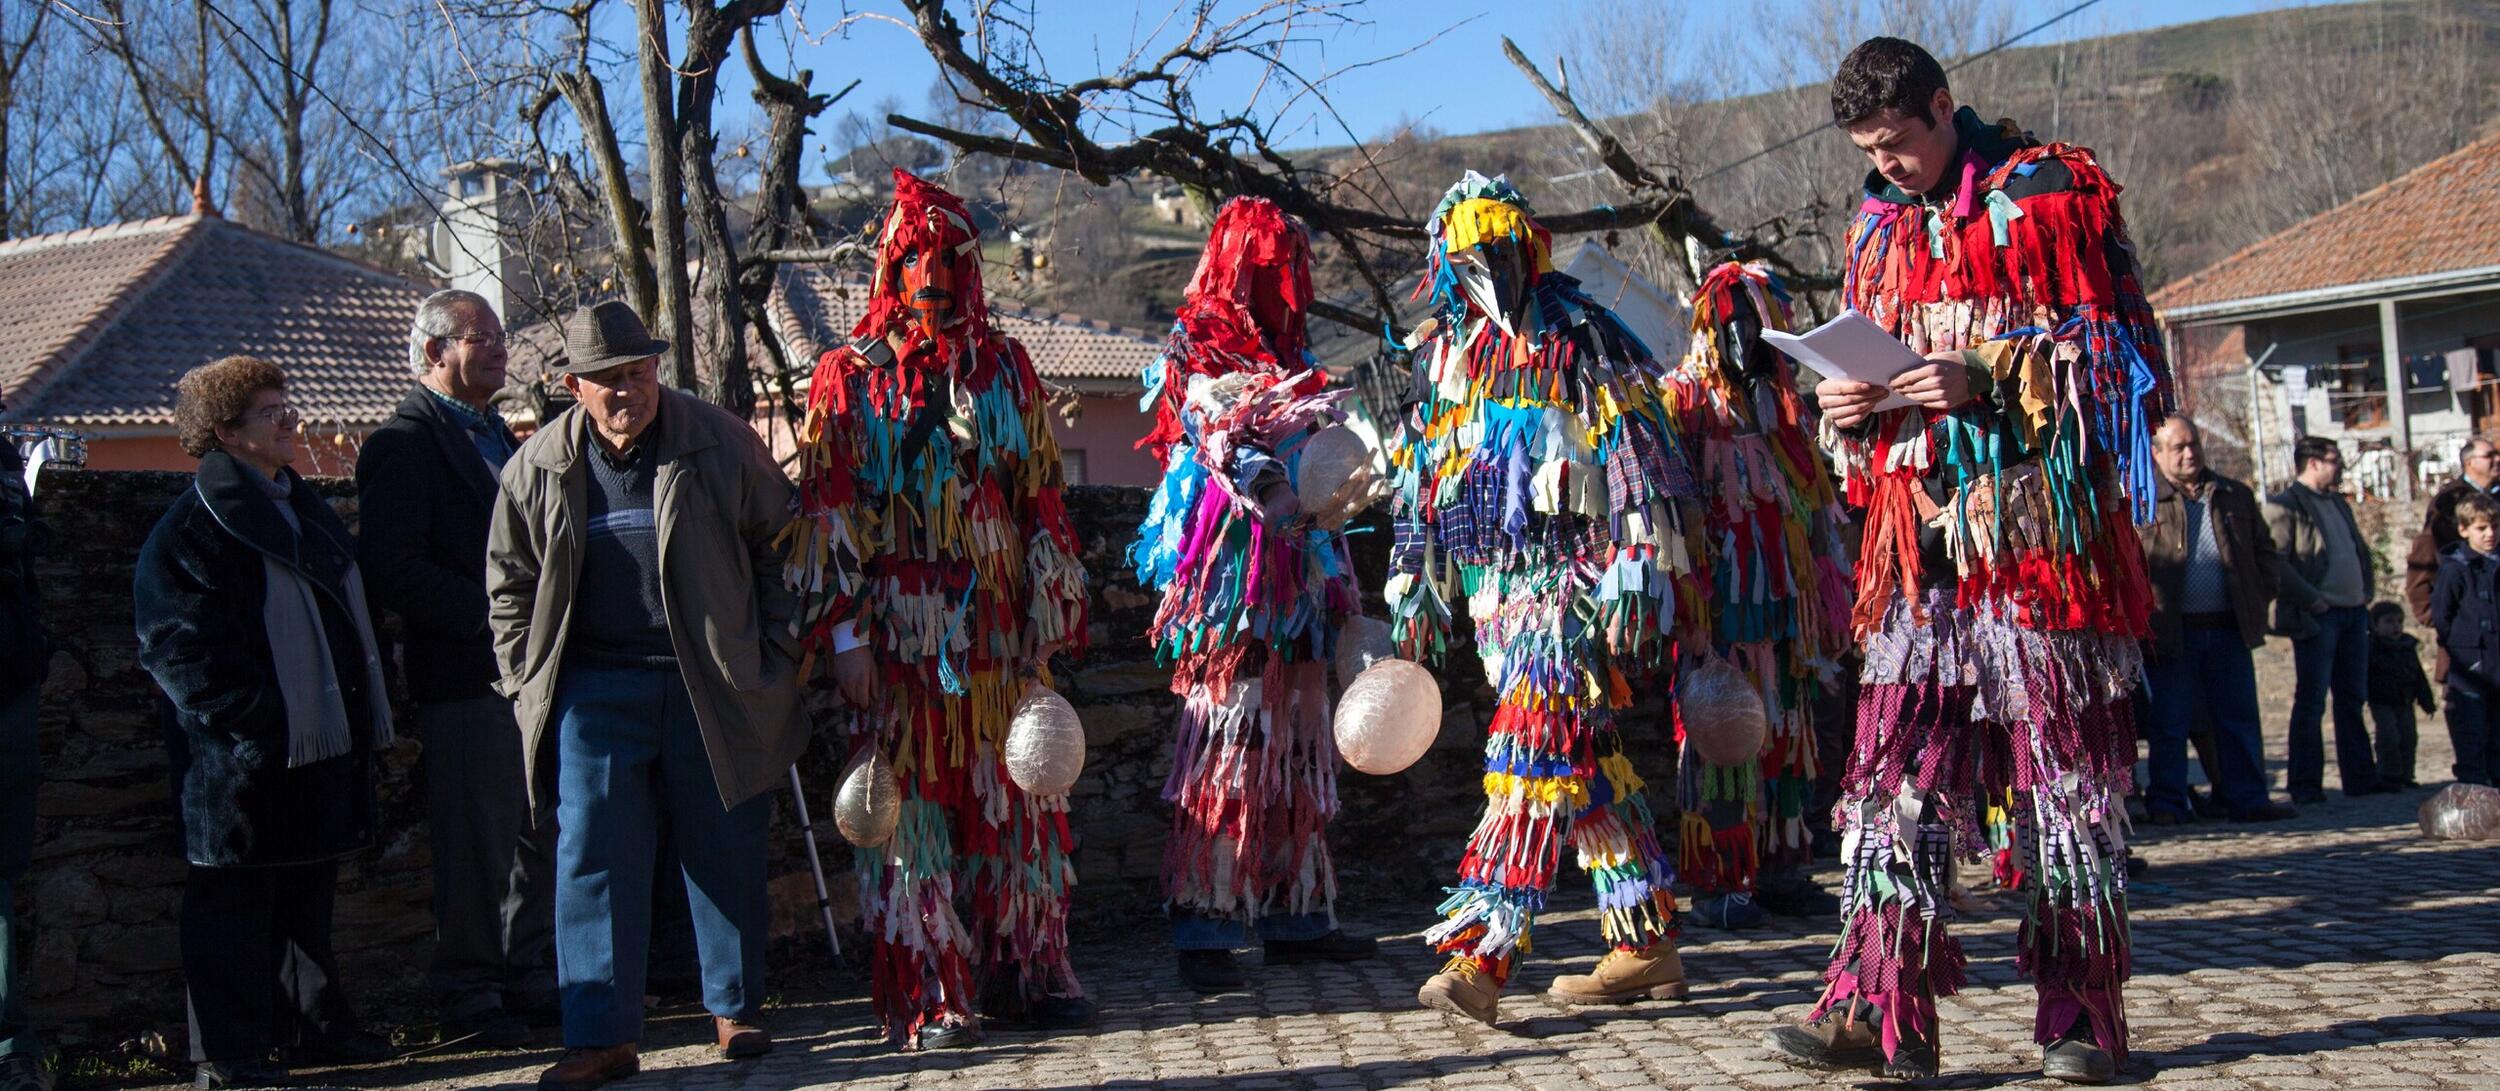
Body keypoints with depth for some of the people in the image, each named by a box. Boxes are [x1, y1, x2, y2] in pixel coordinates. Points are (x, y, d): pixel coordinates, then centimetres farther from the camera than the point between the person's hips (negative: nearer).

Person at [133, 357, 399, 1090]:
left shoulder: (303, 507, 16)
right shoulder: (195, 525, -11)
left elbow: (347, 613, 23)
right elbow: (176, 646, -18)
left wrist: (366, 715, 16)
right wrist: (254, 720, -22)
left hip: (324, 748, 8)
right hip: (246, 761, -8)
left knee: (309, 896, 17)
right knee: (235, 907, 0)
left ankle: (313, 1025, 28)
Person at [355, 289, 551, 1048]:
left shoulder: (497, 436, 19)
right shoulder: (405, 443, -9)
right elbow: (390, 570, -19)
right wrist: (489, 612, -20)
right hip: (464, 679, -8)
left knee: (540, 836, 13)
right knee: (473, 848, -1)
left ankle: (532, 981, 23)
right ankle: (469, 999, 9)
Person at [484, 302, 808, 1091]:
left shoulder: (721, 444, 0)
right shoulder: (539, 468, 5)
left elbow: (776, 549, 6)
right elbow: (510, 584, 13)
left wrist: (774, 660, 0)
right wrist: (528, 683, 4)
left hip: (714, 686, -1)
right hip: (596, 690, 1)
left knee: (726, 853, 6)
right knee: (593, 856, -2)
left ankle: (734, 1009, 21)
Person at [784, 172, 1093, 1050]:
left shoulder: (1005, 368, 10)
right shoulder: (850, 377, 2)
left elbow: (1040, 497, 10)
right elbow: (828, 512, -1)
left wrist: (1050, 612, 5)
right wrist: (844, 633, -8)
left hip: (997, 626, 3)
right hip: (903, 632, -2)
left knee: (1013, 800, 6)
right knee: (913, 805, -1)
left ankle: (1025, 973, 17)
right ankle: (928, 997, 4)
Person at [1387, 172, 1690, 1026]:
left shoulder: (1581, 340, -1)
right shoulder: (1441, 357, 17)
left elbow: (1635, 458, -6)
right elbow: (1419, 484, 21)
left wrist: (1637, 571, -13)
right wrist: (1412, 588, 18)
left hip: (1573, 575, -6)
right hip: (1495, 586, 6)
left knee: (1530, 751, -16)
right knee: (1586, 763, 9)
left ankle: (1479, 952, -21)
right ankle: (1648, 943, 16)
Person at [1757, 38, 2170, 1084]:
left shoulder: (2049, 197, -1)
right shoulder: (1877, 229, 18)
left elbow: (2124, 357, -5)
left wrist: (1987, 379, -17)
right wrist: (1845, 404, 4)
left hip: (2039, 529, -5)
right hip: (1920, 540, 6)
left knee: (2065, 771, 0)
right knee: (1893, 772, -2)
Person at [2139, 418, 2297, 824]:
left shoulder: (2236, 497, 13)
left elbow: (2266, 552, 19)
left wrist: (2259, 598, 5)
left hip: (2229, 628, 4)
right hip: (2172, 633, -4)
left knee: (2240, 719, 6)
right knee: (2170, 723, 1)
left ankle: (2247, 799, 13)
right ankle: (2167, 803, 7)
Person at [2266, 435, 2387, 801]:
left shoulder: (2339, 505, 20)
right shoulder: (2284, 505, -7)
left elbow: (2361, 551, 29)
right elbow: (2275, 562, -18)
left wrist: (2366, 589, 14)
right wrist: (2311, 600, -18)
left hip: (2353, 613, 8)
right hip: (2317, 617, -8)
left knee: (2353, 701, 11)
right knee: (2311, 704, -5)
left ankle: (2360, 778, 17)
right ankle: (2305, 785, -2)